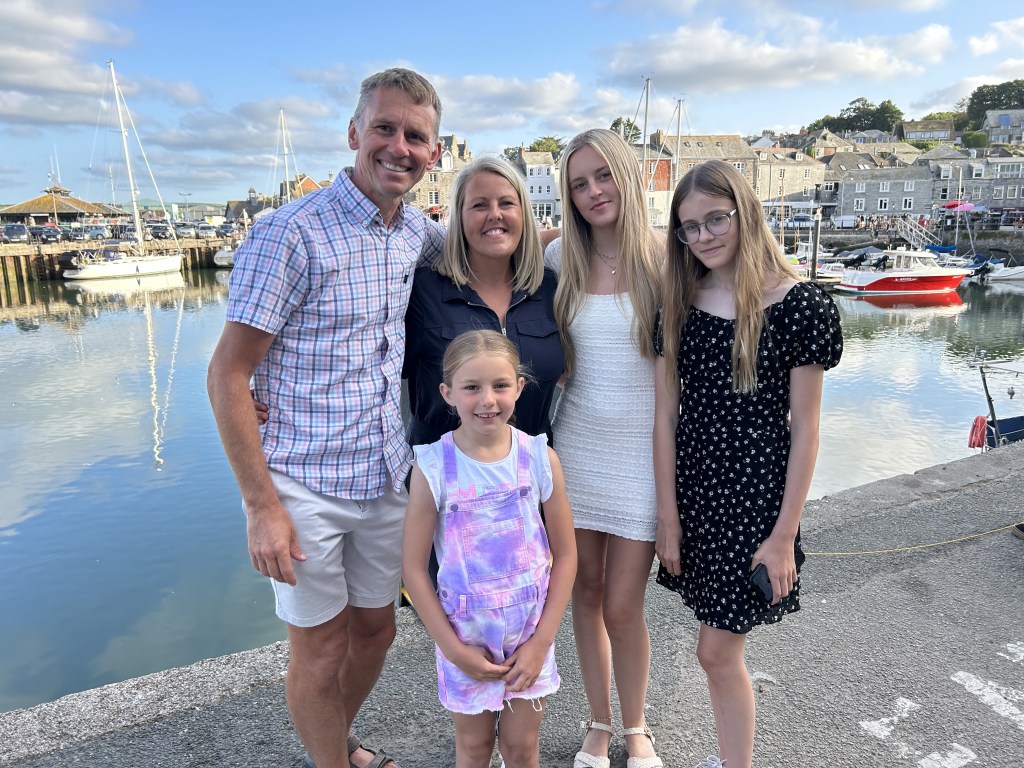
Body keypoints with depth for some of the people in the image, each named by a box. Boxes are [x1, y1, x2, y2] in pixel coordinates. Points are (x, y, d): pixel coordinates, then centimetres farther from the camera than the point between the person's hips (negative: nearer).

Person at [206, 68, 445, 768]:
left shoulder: (420, 233, 3)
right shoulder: (291, 234, -15)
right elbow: (228, 375, -14)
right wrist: (262, 506, -17)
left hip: (388, 478, 6)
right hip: (306, 487, -6)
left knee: (376, 629, 21)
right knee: (322, 649, 11)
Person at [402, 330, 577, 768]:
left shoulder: (540, 458, -11)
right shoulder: (432, 466, -16)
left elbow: (565, 555, -4)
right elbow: (414, 567, -9)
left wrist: (542, 641, -6)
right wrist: (453, 648, -9)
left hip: (531, 634, 1)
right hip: (465, 637, -1)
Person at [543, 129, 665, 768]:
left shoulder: (667, 257, -7)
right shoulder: (560, 257, 2)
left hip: (644, 450, -3)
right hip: (576, 444, 3)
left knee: (622, 607, 2)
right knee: (585, 593, 13)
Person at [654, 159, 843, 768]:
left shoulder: (799, 305, -10)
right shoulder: (679, 305, 2)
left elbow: (804, 429, -8)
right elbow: (666, 417, 1)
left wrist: (784, 536, -9)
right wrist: (669, 519, 1)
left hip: (755, 494, -4)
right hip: (692, 489, 4)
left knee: (717, 651, 2)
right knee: (724, 651, 16)